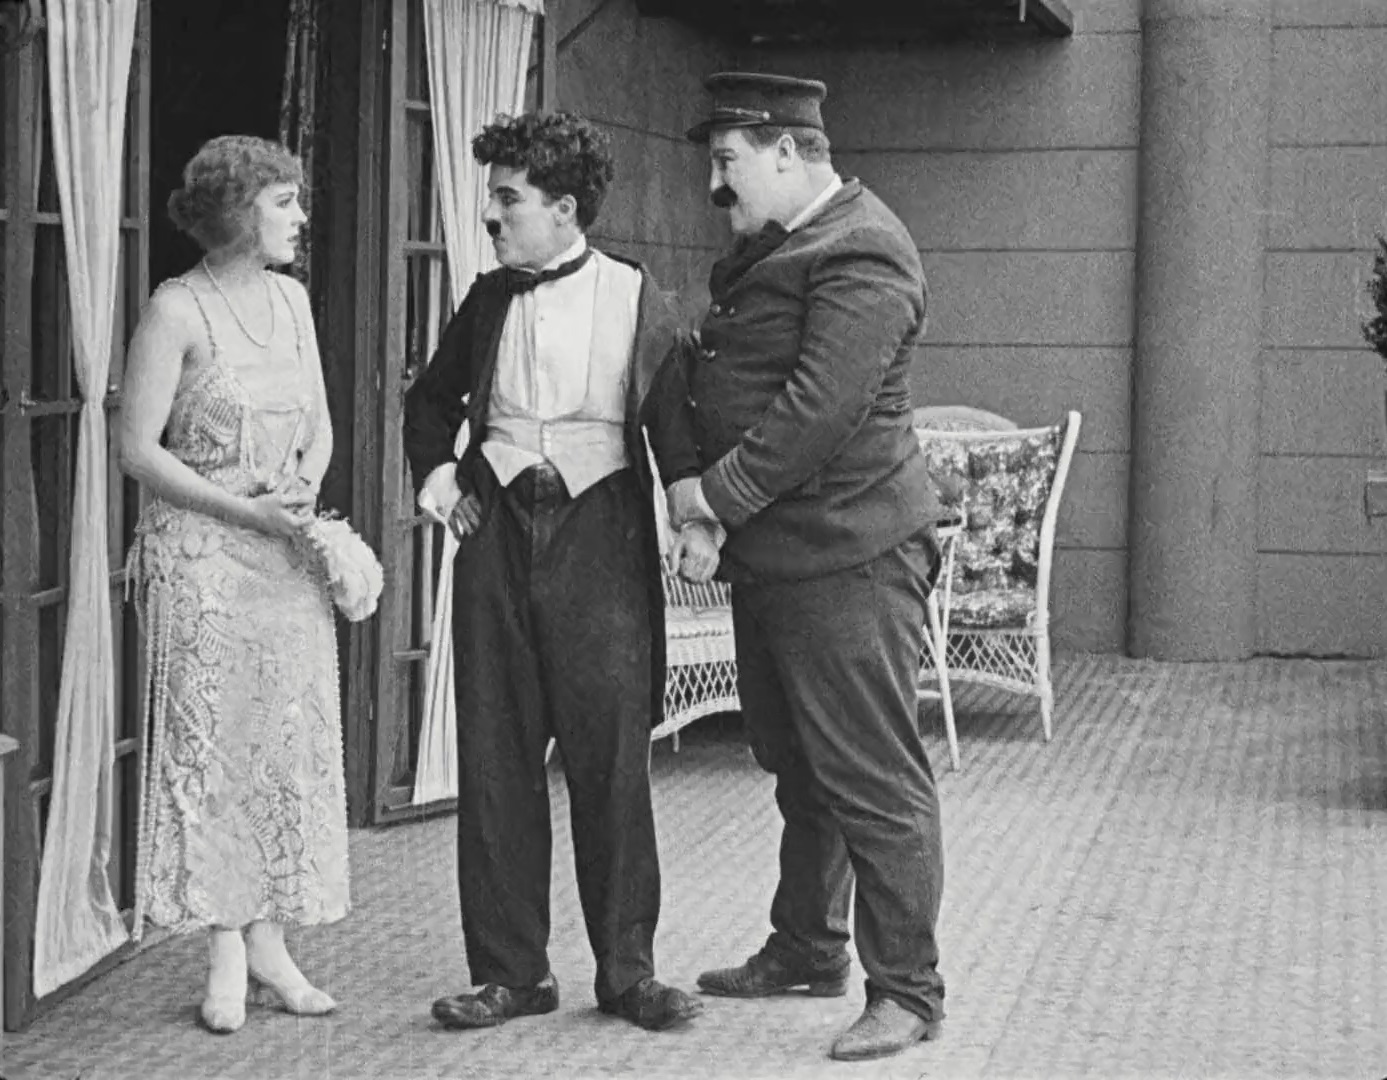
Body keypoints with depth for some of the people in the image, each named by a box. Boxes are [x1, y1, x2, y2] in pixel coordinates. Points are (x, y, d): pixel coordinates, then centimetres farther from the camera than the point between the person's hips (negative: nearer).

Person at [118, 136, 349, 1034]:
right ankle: (227, 954, 6)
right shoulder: (177, 310, -9)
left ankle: (270, 942, 13)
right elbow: (139, 449, -10)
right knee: (209, 743, -1)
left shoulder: (291, 299, 9)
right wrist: (245, 510, -15)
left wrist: (304, 488, -4)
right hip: (202, 550, -6)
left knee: (295, 741, 4)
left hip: (291, 553, 6)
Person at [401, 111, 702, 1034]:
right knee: (495, 759, 4)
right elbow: (433, 397, 27)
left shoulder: (640, 302, -1)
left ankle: (628, 968, 11)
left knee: (612, 758, 0)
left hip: (598, 533, -4)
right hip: (496, 532, 4)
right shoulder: (489, 298, 11)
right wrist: (433, 467, 11)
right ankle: (511, 968, 13)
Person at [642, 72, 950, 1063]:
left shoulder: (862, 256, -14)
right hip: (770, 553, 10)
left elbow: (821, 407, -23)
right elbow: (684, 375, 15)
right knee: (797, 768, 19)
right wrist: (687, 473, -3)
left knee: (873, 781, -4)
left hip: (847, 557, -10)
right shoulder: (764, 251, 18)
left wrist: (723, 492, -15)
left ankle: (908, 990, 4)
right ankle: (808, 952, 33)